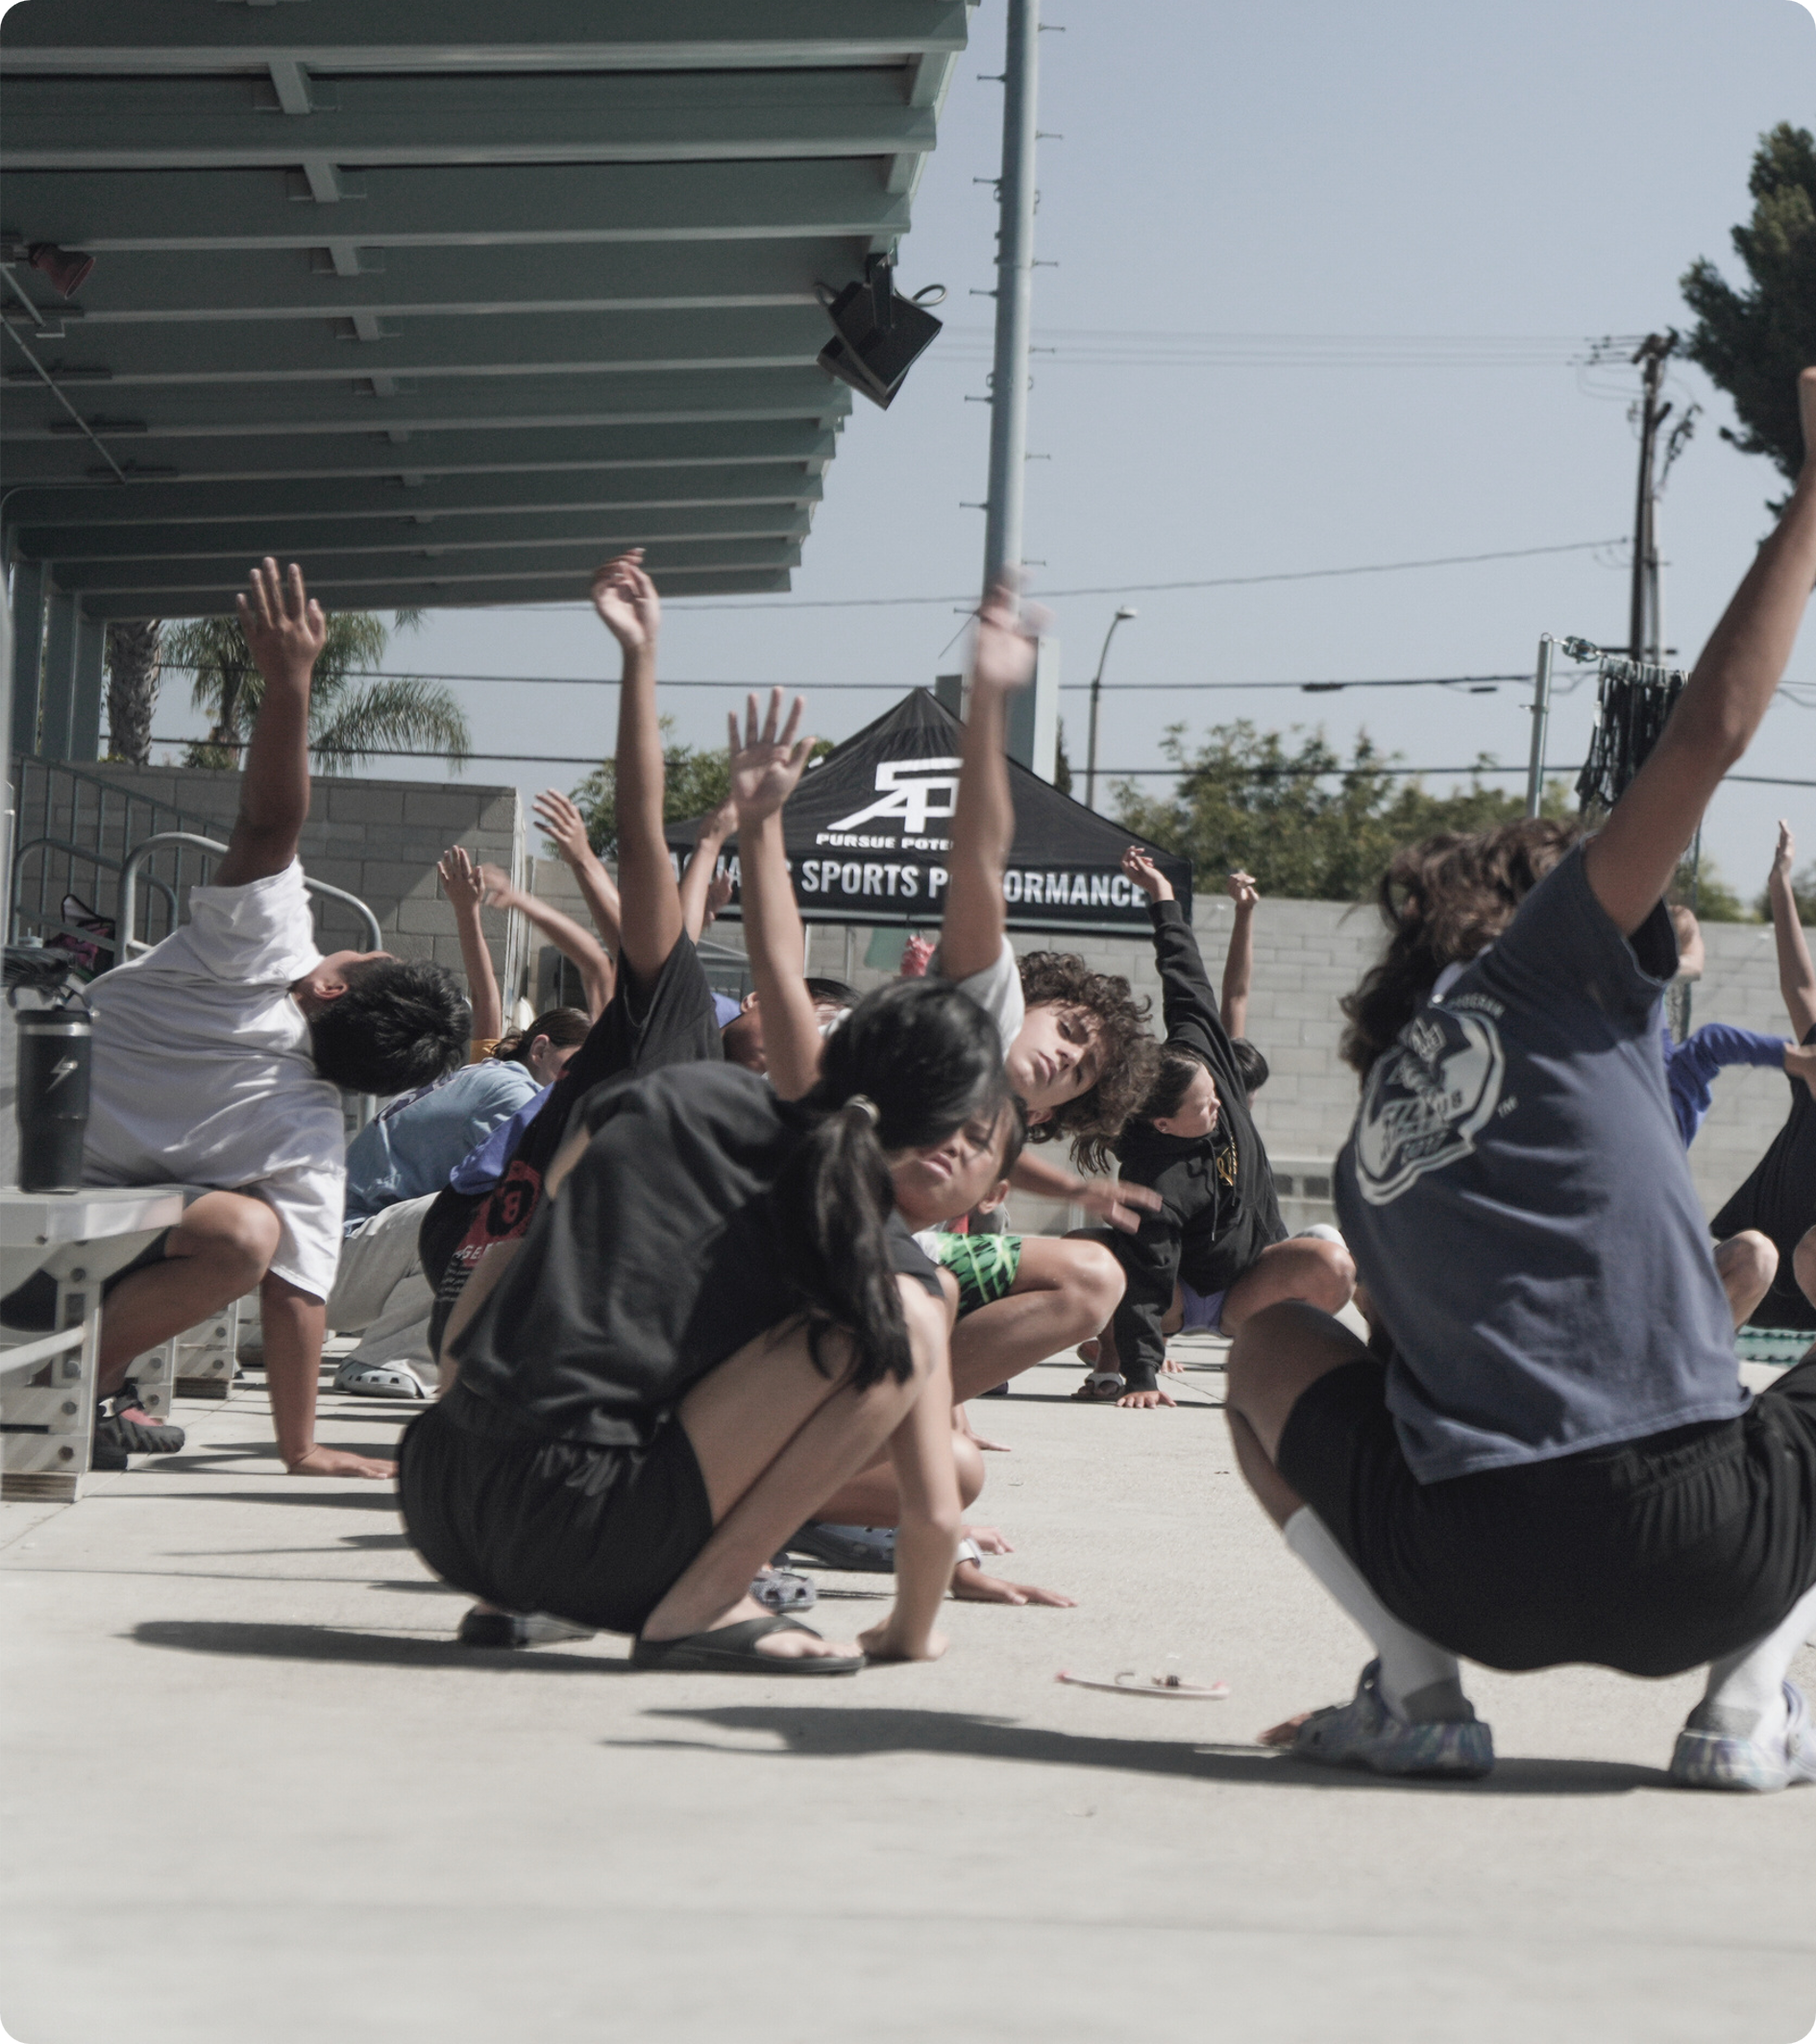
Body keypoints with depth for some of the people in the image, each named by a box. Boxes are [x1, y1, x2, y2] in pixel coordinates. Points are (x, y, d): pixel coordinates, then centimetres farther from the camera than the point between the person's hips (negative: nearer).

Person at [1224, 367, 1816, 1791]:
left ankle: (1416, 1686, 9)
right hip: (1700, 1560, -3)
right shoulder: (1543, 965, 7)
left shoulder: (1370, 1158, 21)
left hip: (1474, 1581, 3)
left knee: (1273, 1342, 30)